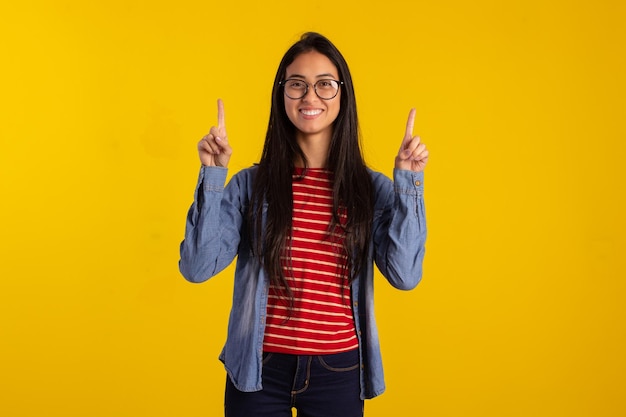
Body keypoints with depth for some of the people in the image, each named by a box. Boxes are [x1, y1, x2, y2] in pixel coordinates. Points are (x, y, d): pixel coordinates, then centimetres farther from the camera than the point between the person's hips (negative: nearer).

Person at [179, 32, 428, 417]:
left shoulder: (373, 190, -1)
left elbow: (405, 275, -12)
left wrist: (409, 182, -13)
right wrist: (212, 175, -14)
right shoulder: (250, 185, -2)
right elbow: (197, 267, -9)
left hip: (338, 373, 1)